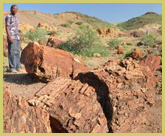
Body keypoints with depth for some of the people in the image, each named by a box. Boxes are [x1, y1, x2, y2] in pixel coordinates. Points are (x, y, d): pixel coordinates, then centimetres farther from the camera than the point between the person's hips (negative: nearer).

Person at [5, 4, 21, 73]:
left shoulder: (16, 18, 20)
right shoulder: (8, 17, -3)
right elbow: (7, 27, -10)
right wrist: (9, 37, -20)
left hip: (17, 37, 8)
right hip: (11, 37, -8)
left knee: (17, 52, 6)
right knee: (12, 52, -9)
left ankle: (18, 67, 10)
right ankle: (12, 68, -5)